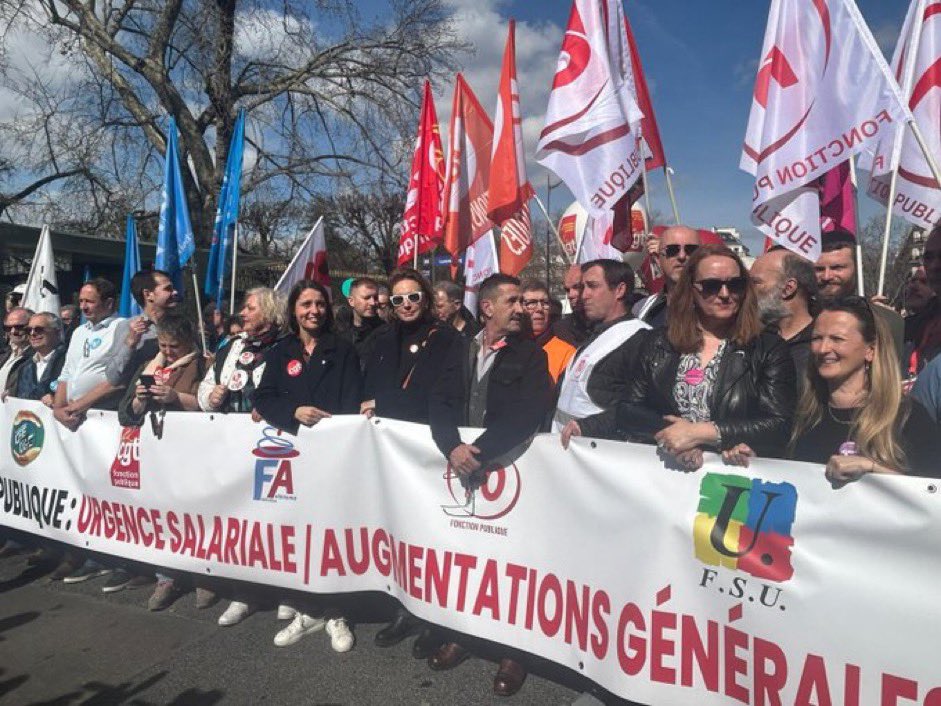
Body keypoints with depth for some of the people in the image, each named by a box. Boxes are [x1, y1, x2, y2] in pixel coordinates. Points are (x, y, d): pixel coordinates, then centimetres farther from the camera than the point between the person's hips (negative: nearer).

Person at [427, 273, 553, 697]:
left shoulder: (530, 353, -2)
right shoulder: (462, 350, 10)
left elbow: (527, 415, -15)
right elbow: (441, 402, 1)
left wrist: (480, 451, -22)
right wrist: (453, 446, -18)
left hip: (508, 467, -3)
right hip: (463, 460, 3)